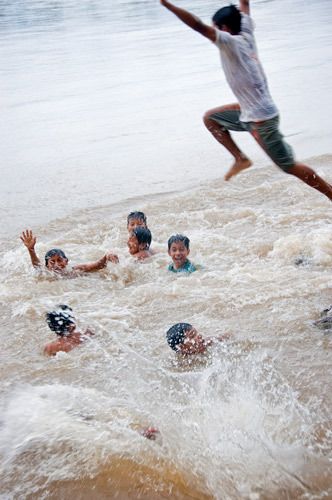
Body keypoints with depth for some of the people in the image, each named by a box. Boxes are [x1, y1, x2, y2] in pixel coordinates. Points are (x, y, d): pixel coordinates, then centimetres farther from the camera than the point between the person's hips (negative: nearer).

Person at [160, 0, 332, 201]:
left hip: (261, 118, -9)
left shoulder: (231, 42, -17)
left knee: (290, 166, -1)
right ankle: (240, 158, 15)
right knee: (210, 118, 17)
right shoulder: (246, 35, 4)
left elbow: (199, 26, -26)